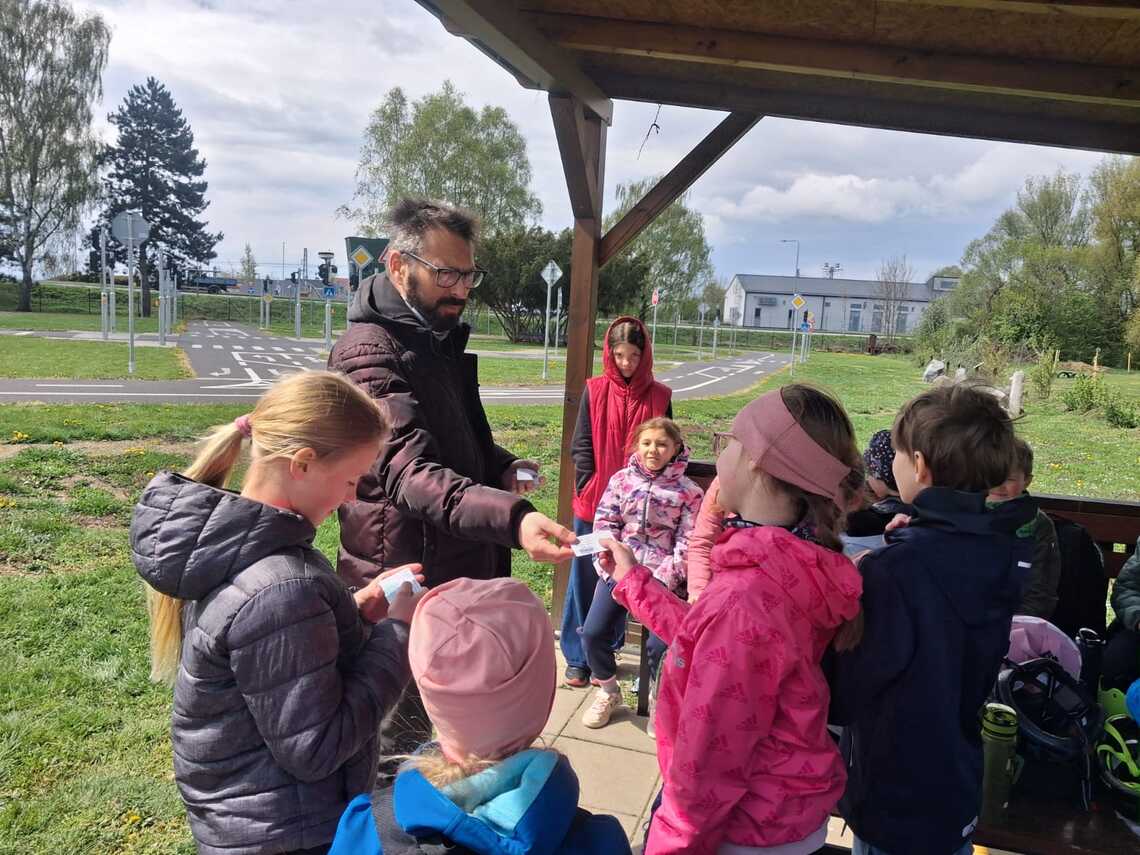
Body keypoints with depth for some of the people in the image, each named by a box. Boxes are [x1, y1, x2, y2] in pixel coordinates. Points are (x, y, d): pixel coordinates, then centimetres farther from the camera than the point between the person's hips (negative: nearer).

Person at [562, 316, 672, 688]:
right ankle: (577, 658, 19)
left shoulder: (659, 396, 1)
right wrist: (590, 488, -8)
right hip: (593, 503, 0)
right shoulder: (595, 391, -1)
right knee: (584, 580, 7)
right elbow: (581, 445, 0)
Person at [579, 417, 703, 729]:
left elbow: (688, 543, -2)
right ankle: (608, 692, 17)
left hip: (662, 577, -2)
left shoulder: (688, 492, 3)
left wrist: (662, 579, -13)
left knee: (660, 644, -19)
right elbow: (604, 522, 6)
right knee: (593, 632, -13)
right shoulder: (621, 479, 8)